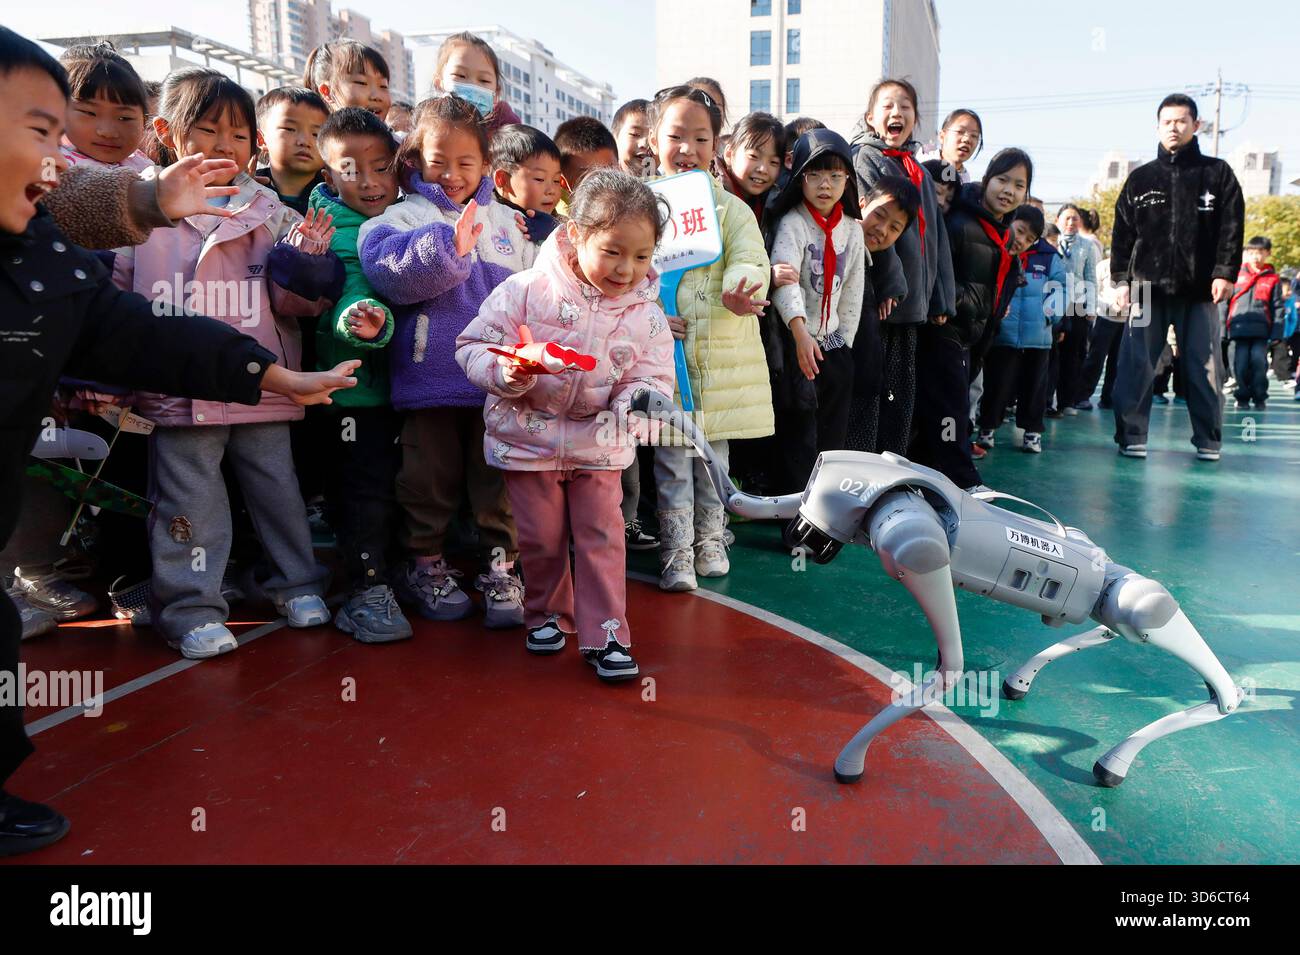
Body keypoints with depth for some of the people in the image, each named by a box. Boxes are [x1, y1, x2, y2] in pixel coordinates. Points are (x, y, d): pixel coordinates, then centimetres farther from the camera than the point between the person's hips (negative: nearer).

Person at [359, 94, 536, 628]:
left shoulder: (505, 221, 15)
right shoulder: (400, 218, 3)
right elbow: (390, 271, -19)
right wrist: (447, 246, -30)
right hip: (429, 378, -2)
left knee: (500, 480, 7)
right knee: (431, 479, 10)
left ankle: (502, 568, 20)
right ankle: (425, 564, 28)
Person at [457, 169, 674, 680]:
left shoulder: (645, 316, -6)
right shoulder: (526, 290, -14)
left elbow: (651, 377, -5)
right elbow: (474, 346, -10)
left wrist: (638, 399, -28)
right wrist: (506, 372, -30)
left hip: (599, 444, 1)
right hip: (528, 439, -1)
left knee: (601, 537, 2)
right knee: (541, 538, 11)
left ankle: (605, 634, 13)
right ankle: (548, 614, 35)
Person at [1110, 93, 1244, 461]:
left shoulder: (1217, 174, 8)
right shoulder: (1140, 178, 11)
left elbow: (1232, 228, 2)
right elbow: (1122, 233, 8)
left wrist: (1225, 273, -8)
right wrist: (1121, 279, 0)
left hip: (1200, 289, -1)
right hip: (1148, 286, 1)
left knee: (1203, 367, 4)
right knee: (1136, 365, -4)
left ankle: (1208, 440, 12)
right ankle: (1131, 436, 2)